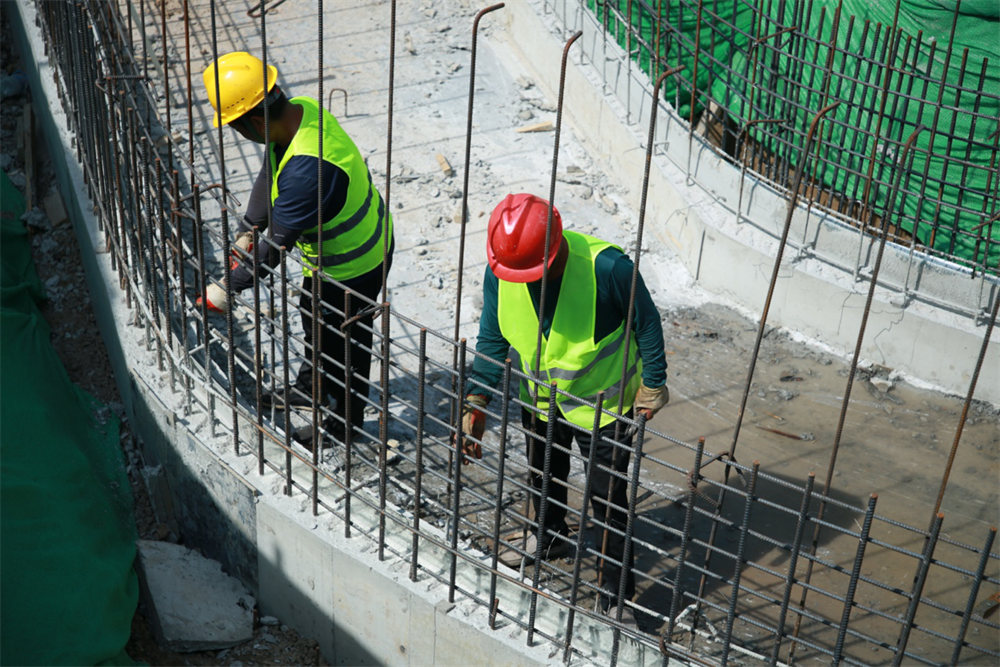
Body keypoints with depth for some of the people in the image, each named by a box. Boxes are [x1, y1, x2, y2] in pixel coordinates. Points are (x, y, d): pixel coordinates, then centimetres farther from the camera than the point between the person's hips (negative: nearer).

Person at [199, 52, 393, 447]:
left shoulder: (307, 169, -42)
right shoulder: (299, 110, -13)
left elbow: (276, 244, -32)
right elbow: (268, 177, 5)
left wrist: (228, 288, -21)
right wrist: (247, 231, 8)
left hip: (353, 266, -9)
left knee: (345, 344, 15)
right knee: (313, 317, 31)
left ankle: (348, 419, 42)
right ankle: (310, 388, 58)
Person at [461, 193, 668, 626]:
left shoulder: (606, 267, -34)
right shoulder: (500, 273, -20)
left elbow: (646, 322, -16)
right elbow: (493, 339, -5)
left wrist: (653, 383, -6)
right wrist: (475, 403, -10)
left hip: (603, 404, -5)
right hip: (540, 400, 5)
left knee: (608, 501, 3)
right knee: (543, 477, 28)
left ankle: (615, 593, 22)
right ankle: (550, 537, 58)